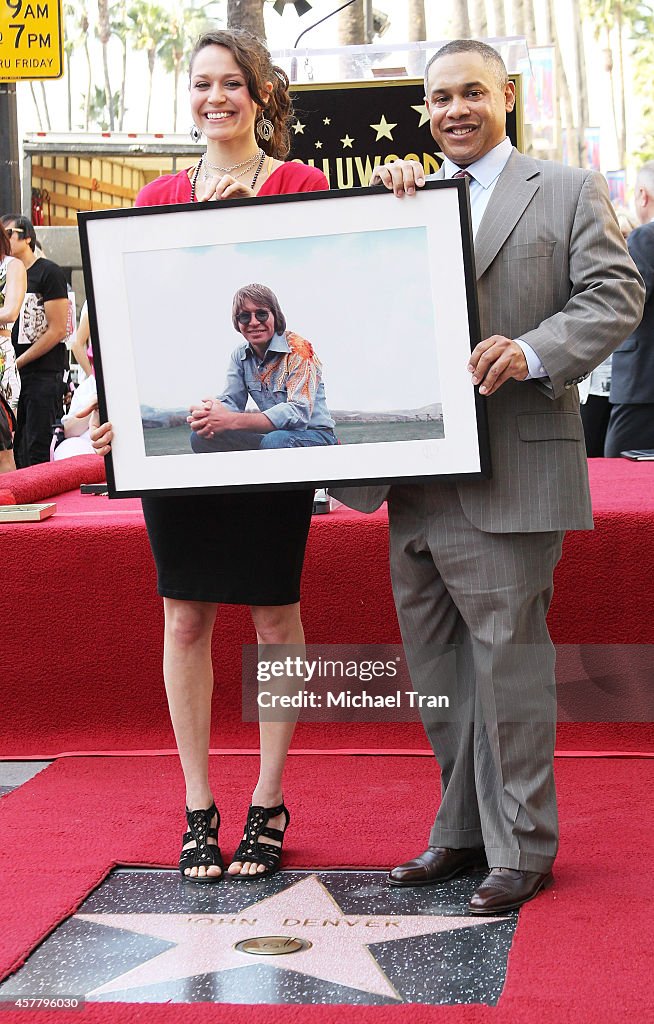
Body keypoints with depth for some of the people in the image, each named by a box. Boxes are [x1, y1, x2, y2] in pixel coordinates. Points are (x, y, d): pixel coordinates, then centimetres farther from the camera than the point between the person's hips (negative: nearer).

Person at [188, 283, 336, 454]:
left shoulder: (298, 349, -13)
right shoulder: (240, 356, 8)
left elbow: (298, 412, -26)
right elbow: (231, 401, -1)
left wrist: (232, 421, -34)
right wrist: (207, 416, -29)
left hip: (313, 434, -7)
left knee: (276, 441, -41)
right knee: (201, 437, -15)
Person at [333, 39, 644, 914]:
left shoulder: (569, 193, 4)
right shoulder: (410, 198, 18)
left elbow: (615, 297, -6)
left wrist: (531, 352, -21)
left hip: (510, 473, -6)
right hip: (419, 477, 6)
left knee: (507, 661, -3)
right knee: (436, 669, 12)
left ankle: (521, 847, 8)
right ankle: (463, 829, 25)